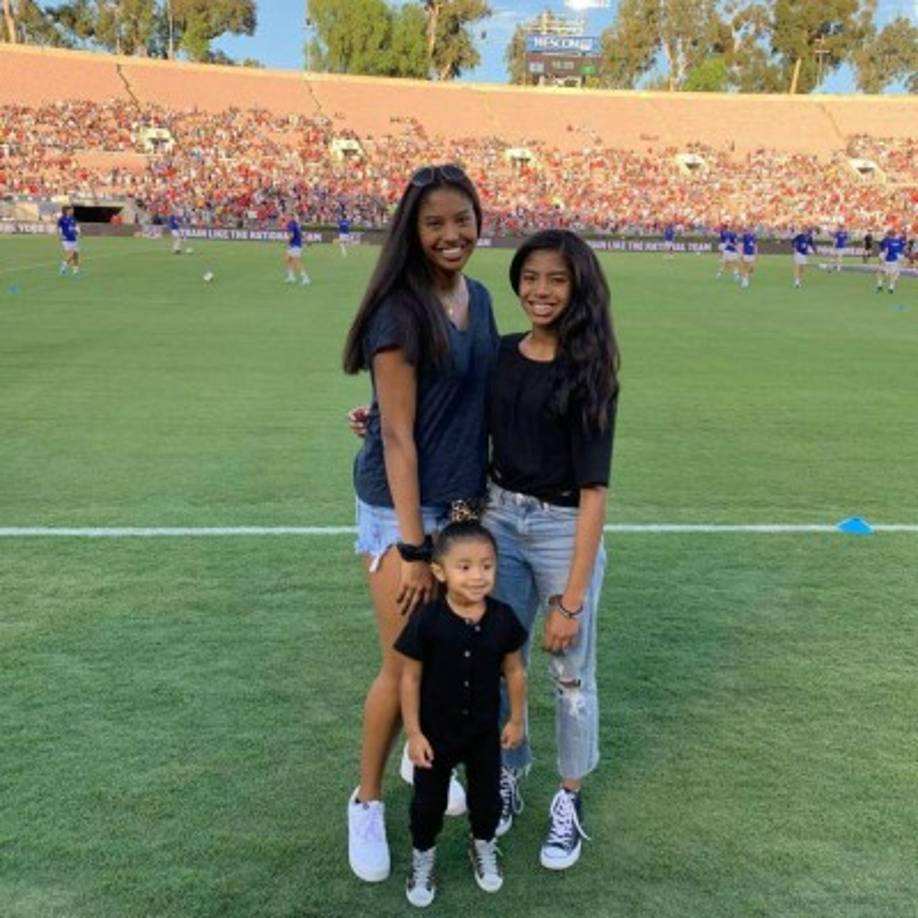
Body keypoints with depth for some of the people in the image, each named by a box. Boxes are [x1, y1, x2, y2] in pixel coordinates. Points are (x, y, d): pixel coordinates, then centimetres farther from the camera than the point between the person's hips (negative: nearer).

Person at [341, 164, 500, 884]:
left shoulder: (479, 297, 4)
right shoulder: (400, 309, -17)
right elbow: (397, 435, -19)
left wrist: (480, 500, 11)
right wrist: (413, 545, -19)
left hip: (466, 500, 7)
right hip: (401, 506, -6)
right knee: (406, 664, 1)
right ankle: (367, 802, 24)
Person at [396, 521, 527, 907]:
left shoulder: (503, 619, -16)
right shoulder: (426, 621, -24)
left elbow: (514, 670, -1)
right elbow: (411, 677, -14)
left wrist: (516, 719, 5)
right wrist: (413, 733, -12)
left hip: (484, 730, 2)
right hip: (435, 732, -2)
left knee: (487, 797, 20)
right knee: (428, 801, 16)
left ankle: (483, 846, 49)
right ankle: (422, 856, 43)